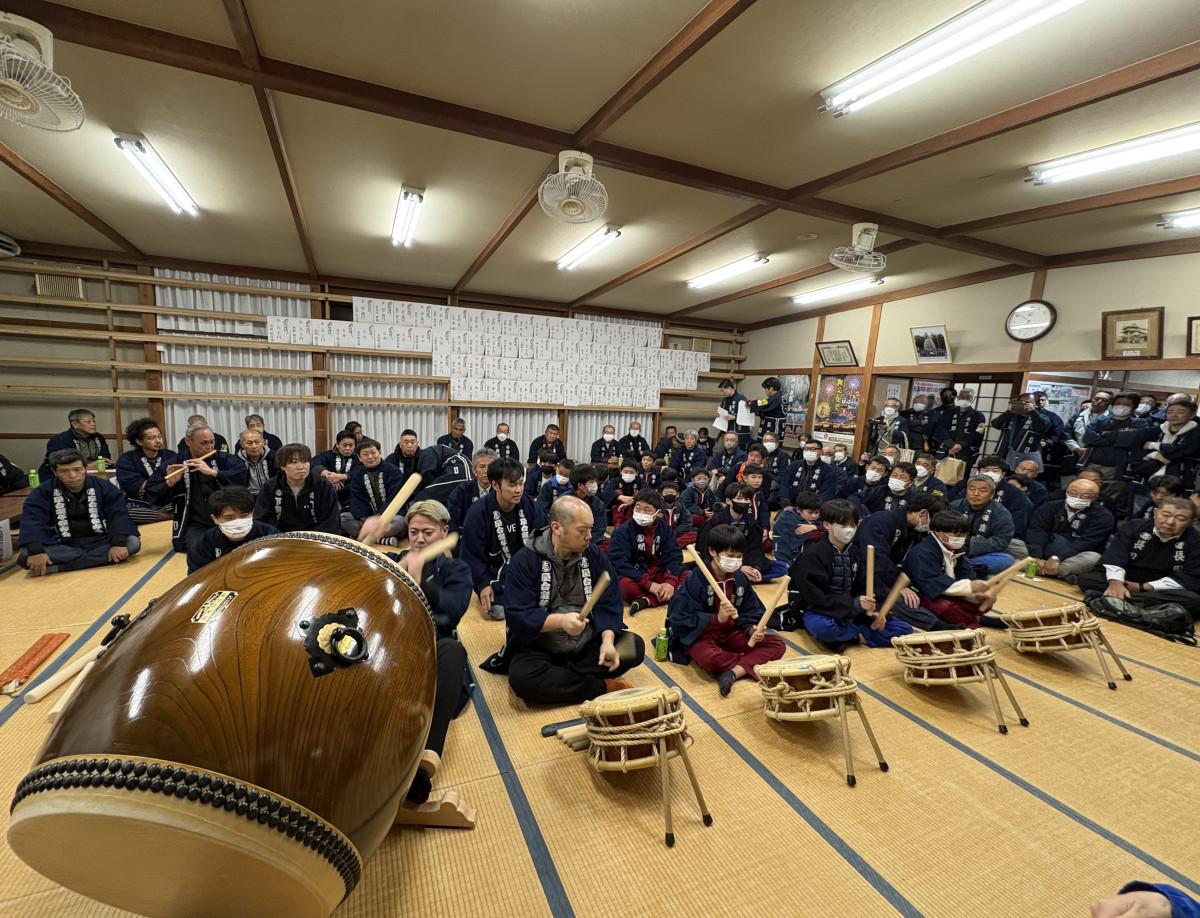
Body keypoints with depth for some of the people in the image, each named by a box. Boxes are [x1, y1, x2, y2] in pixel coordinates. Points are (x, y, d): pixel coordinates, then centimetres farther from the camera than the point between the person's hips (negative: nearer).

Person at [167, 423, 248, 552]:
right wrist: (170, 483, -16)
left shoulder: (223, 458, 5)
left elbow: (244, 475, -13)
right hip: (197, 524, 1)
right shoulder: (177, 463, 7)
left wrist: (213, 472, -21)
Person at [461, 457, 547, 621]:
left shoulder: (530, 505, -4)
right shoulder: (478, 512, -14)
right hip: (496, 575, -3)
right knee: (499, 612, -20)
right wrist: (482, 584, -14)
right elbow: (472, 554, -8)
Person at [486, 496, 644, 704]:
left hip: (588, 643, 4)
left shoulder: (594, 555, -1)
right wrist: (561, 620, -35)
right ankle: (603, 687, -17)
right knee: (521, 678, -31)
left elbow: (609, 604, -3)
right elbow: (519, 615, -18)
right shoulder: (525, 560, -12)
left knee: (634, 646, -15)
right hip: (539, 646, -3)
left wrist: (607, 640, -21)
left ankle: (551, 675, -17)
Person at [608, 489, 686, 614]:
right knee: (624, 586, -37)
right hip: (634, 576, -4)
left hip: (658, 573, 4)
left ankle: (647, 600, -26)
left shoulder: (665, 528, 1)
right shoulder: (623, 530, -12)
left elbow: (674, 556, -6)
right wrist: (648, 584, -27)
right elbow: (618, 563, -21)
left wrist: (670, 581, -25)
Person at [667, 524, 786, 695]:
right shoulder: (695, 581, -20)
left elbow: (750, 612, 5)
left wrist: (751, 629, -19)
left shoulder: (741, 579, -2)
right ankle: (754, 663, -9)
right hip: (700, 633, -5)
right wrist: (717, 619, -30)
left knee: (777, 644, -11)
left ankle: (734, 672, -26)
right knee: (710, 658, -39)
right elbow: (680, 620, -22)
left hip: (730, 632, 6)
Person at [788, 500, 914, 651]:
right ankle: (862, 636, -13)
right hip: (820, 611, -6)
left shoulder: (853, 552, 8)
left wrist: (875, 610, -14)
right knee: (822, 627, -41)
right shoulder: (812, 554, -15)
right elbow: (815, 597, -20)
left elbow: (863, 587, 6)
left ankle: (850, 636, -12)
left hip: (851, 610, 6)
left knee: (904, 629, -2)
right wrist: (854, 604, -26)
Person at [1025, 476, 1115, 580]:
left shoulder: (1103, 516, -1)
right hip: (1045, 554, 2)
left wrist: (1057, 558, -32)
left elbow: (1085, 543, -17)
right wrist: (1036, 558, -29)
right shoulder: (1050, 507, 5)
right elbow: (1036, 532, -11)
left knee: (1093, 557, -35)